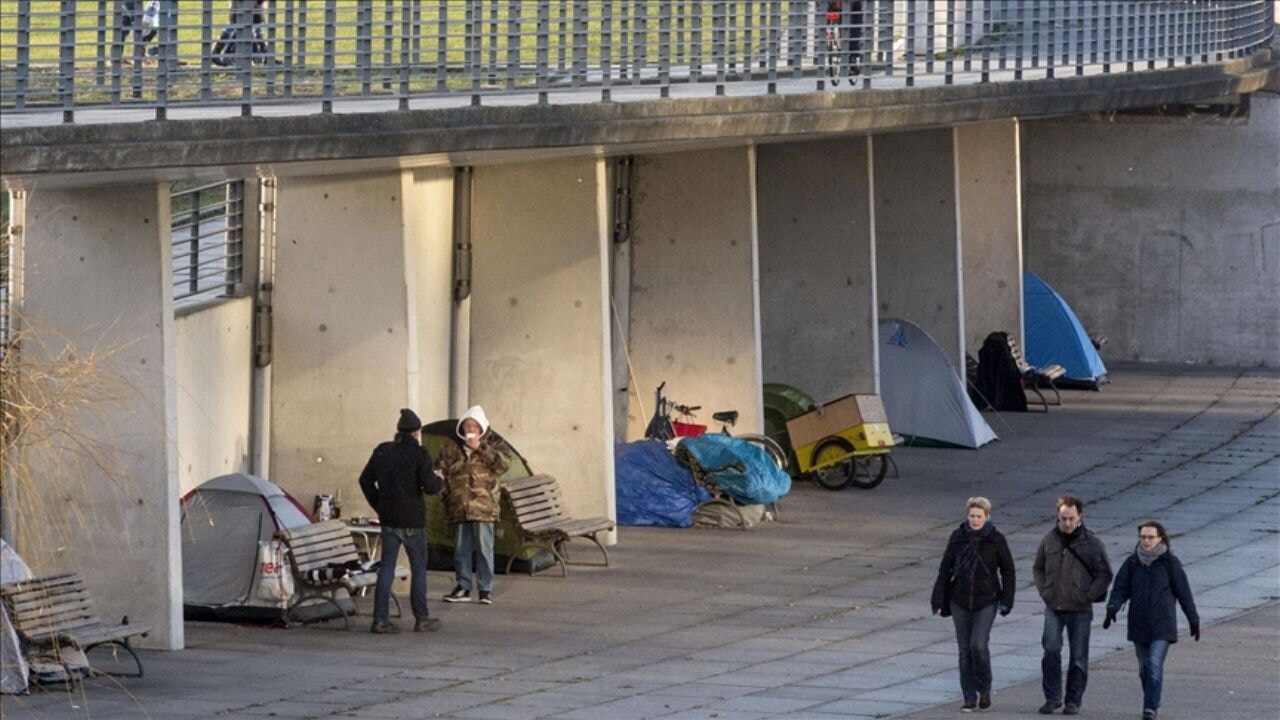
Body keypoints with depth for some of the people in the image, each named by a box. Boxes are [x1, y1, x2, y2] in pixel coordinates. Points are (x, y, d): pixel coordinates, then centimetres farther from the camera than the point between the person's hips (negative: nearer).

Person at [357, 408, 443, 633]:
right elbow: (429, 486, -16)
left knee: (386, 567, 7)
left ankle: (380, 619, 1)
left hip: (388, 519, 5)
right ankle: (422, 619, 12)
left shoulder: (382, 452, 5)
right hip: (412, 520, -5)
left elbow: (365, 480, 10)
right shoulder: (418, 454, -12)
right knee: (418, 569, 8)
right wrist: (438, 481, 7)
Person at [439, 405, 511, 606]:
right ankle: (463, 587, 15)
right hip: (459, 507, 3)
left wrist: (480, 448, -12)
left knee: (484, 548, -4)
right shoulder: (451, 448, 13)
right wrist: (446, 493, 2)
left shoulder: (493, 444, 6)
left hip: (483, 507, -3)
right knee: (461, 549, 7)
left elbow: (503, 462, -11)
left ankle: (486, 589, 2)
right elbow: (442, 471, 14)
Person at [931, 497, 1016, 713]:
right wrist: (939, 599, 4)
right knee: (965, 649, 4)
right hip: (960, 601, 3)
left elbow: (1008, 571, 4)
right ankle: (970, 698, 12)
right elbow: (945, 569, 6)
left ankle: (984, 689, 8)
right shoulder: (958, 537, 1)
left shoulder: (996, 540, -3)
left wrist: (1006, 600, -3)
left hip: (986, 601, -3)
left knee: (978, 645, -15)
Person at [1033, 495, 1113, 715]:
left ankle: (1073, 701, 13)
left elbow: (1105, 575, 1)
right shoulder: (1050, 540, 4)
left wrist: (1088, 596, -8)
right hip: (1053, 608, 1)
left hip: (1080, 610, -1)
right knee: (1051, 649, -14)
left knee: (1078, 657, 3)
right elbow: (1037, 568, 17)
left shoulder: (1092, 544, -4)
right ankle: (1052, 697, -5)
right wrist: (1044, 590, 5)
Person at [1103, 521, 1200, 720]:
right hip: (1139, 626, 4)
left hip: (1162, 626, -4)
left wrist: (1193, 619, 7)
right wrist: (1113, 608, -18)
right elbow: (1120, 589, 1)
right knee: (1144, 668, 11)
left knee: (1155, 666, -15)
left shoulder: (1170, 562, -2)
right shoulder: (1132, 562, 5)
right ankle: (1152, 703, 28)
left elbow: (1183, 592, 3)